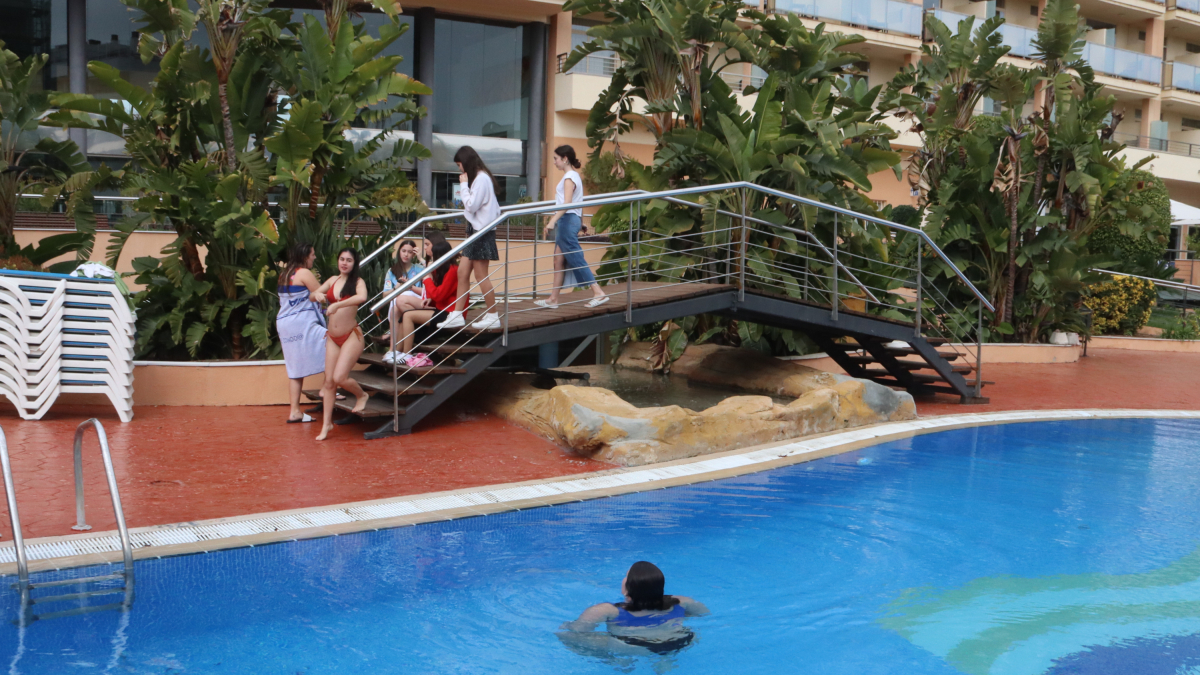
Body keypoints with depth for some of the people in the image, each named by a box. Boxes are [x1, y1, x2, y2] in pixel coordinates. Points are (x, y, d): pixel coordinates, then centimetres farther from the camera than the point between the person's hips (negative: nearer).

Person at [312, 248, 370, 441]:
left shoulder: (358, 282, -6)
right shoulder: (333, 280, 10)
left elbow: (362, 297, -27)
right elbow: (313, 295, 9)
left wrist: (337, 305, -33)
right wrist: (318, 295, -15)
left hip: (351, 336, -5)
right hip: (333, 337, 5)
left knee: (339, 378, -15)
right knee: (329, 381, 5)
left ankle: (361, 395, 15)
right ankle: (327, 423, 14)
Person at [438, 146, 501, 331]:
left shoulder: (481, 178, -14)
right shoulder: (478, 178, 17)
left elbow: (471, 206, -17)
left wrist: (463, 185, -10)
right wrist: (464, 191, 7)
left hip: (482, 231, -10)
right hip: (476, 229, 10)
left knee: (481, 275, -6)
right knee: (463, 272, 8)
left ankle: (492, 316, 2)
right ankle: (457, 315, 10)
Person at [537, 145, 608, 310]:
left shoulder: (569, 177, -12)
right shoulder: (574, 175, 17)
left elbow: (567, 203, -23)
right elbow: (578, 203, 22)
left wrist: (553, 221, -29)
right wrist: (581, 222, 27)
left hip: (567, 220, -10)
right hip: (567, 222, 10)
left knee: (576, 259, -8)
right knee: (559, 261, 9)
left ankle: (598, 293, -7)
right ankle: (553, 299, 12)